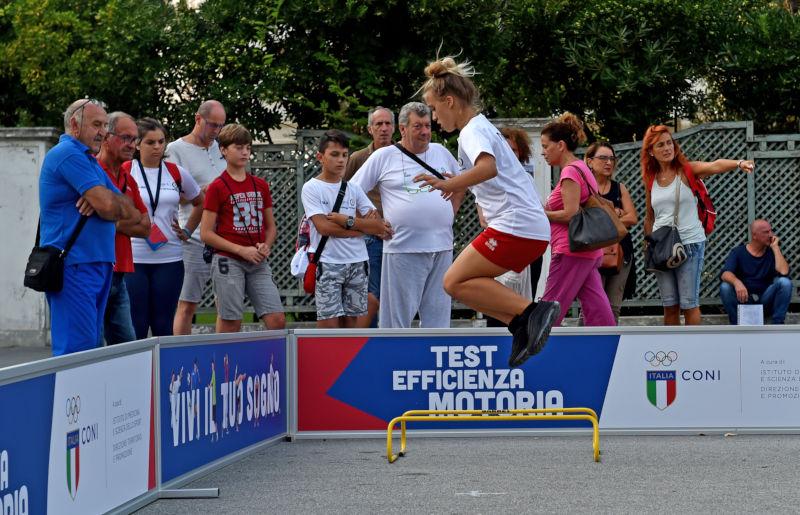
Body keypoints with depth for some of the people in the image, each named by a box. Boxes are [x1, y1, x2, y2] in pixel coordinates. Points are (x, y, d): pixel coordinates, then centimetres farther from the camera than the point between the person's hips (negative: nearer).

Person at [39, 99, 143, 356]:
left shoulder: (88, 159, 22)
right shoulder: (68, 154, -10)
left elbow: (133, 212, 12)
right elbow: (108, 207, -19)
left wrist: (101, 200, -9)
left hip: (98, 265, 10)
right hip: (74, 267, -10)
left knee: (92, 344, 10)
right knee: (78, 348, -13)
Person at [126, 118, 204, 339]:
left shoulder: (176, 173, 8)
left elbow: (200, 203, 23)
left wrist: (187, 230, 14)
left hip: (169, 259, 3)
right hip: (133, 259, -3)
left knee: (163, 326, 6)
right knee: (136, 327, -2)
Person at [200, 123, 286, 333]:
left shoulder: (260, 185, 13)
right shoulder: (217, 187, -3)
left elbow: (271, 226, 20)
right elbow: (206, 233, -6)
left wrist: (266, 246, -2)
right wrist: (242, 250, -13)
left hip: (258, 263, 5)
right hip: (228, 262, -5)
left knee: (277, 320, -5)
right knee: (230, 325, -5)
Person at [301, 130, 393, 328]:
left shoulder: (353, 188, 11)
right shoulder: (311, 188, -2)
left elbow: (377, 222, 2)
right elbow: (324, 227, -13)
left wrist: (347, 220, -13)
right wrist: (366, 228, -6)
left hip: (357, 262, 4)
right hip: (327, 263, -4)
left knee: (351, 322, 6)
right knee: (329, 323, -9)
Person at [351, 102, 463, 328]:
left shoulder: (441, 152, 11)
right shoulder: (383, 156, -1)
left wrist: (449, 214, 15)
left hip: (442, 247, 4)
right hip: (402, 248, -4)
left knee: (438, 316, 8)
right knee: (397, 316, -3)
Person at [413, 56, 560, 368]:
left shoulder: (473, 131, -9)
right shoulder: (482, 127, 22)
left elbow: (488, 167, -30)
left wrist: (449, 184, -38)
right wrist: (456, 185, 39)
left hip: (515, 225, -10)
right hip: (534, 227, 10)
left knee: (455, 282, -10)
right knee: (469, 283, 12)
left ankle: (532, 312, -21)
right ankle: (523, 328, 0)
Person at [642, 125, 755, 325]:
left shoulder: (687, 170, -6)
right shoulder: (650, 179, 7)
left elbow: (715, 166, -27)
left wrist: (738, 163, -45)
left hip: (690, 243, -4)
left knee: (689, 303, -3)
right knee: (669, 305, 8)